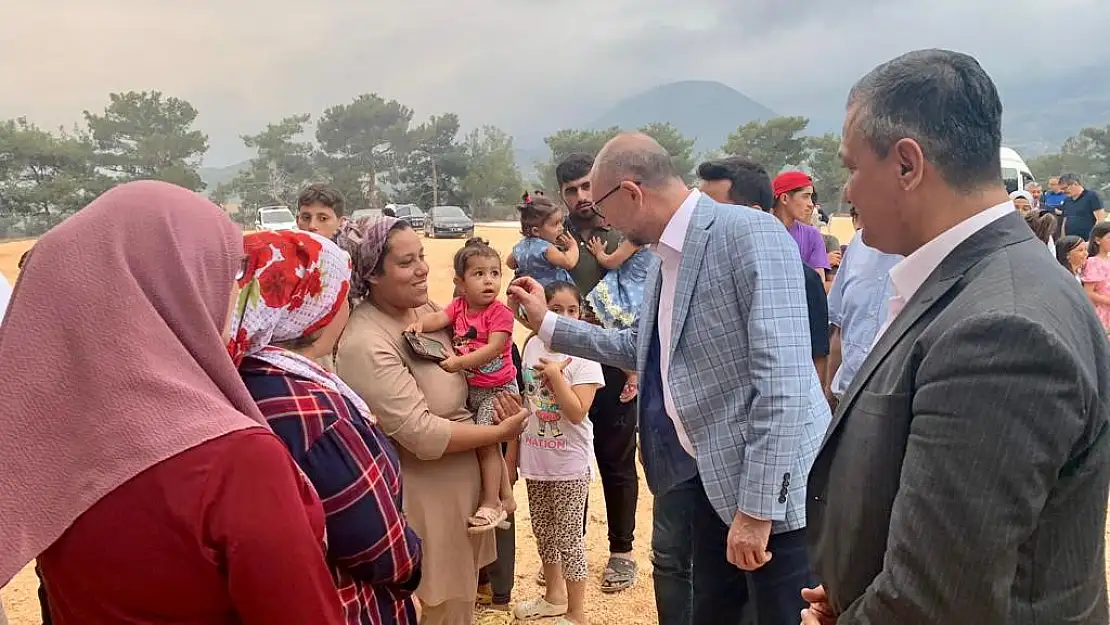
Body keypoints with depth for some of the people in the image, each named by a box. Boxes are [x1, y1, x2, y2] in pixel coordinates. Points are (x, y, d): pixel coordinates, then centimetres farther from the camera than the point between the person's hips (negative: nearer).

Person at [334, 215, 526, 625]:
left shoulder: (426, 309, 0)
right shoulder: (367, 344, -26)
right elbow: (422, 434, -26)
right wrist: (499, 433, -18)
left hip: (463, 481, 8)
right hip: (425, 498, -8)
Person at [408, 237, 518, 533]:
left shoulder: (500, 312, -16)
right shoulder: (459, 306, 2)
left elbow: (492, 349, -25)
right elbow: (439, 318, -13)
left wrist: (460, 362, -31)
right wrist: (420, 323, -34)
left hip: (497, 388, -7)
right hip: (471, 387, 7)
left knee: (485, 442, -9)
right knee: (490, 443, 16)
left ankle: (490, 504, 4)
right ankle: (506, 497, 32)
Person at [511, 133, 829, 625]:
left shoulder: (749, 234, -18)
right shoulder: (665, 257, 10)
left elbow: (782, 378, -24)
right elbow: (637, 349, 25)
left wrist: (756, 506, -23)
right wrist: (546, 322, 22)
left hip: (772, 488, -8)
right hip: (710, 477, 9)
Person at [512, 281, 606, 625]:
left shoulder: (584, 356, -14)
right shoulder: (532, 345, 2)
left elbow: (577, 412, -22)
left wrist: (555, 373, -23)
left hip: (569, 462, -6)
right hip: (535, 458, 6)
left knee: (568, 536, 1)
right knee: (543, 529, 20)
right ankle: (554, 596, 40)